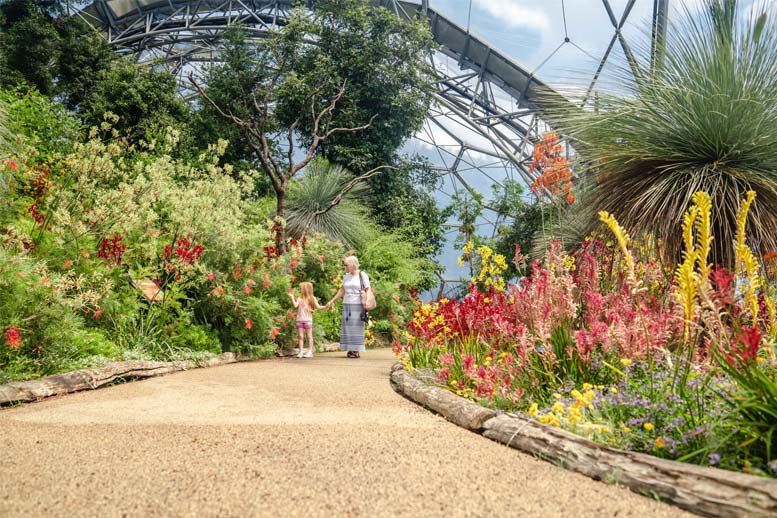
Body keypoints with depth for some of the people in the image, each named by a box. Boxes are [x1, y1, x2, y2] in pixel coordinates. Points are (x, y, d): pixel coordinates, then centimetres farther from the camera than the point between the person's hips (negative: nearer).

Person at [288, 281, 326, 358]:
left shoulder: (312, 298, 2)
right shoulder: (300, 298, 8)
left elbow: (318, 307, -3)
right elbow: (295, 305, -6)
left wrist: (325, 307, -17)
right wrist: (292, 297, -6)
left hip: (308, 319, -3)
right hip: (299, 320, 3)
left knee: (309, 336, 2)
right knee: (300, 336, 4)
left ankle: (310, 352, 6)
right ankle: (301, 352, 9)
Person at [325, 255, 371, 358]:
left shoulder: (362, 275, -2)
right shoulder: (346, 276, 13)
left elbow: (368, 290, -6)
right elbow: (342, 291, 18)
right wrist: (332, 301, 14)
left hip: (358, 305, -5)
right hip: (347, 305, 5)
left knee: (356, 328, -5)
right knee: (347, 328, 2)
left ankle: (356, 350, -1)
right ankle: (350, 350, 6)